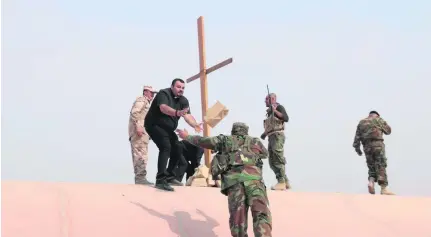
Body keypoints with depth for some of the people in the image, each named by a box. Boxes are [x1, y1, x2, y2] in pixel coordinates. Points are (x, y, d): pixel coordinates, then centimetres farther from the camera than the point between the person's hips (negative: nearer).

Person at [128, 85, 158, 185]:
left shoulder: (146, 102, 31)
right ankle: (140, 177, -21)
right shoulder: (141, 100, 0)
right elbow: (134, 112, -16)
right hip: (139, 130, -11)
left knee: (139, 155, 8)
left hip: (141, 131, 11)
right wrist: (138, 126, -25)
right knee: (141, 155, -16)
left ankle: (139, 177, 9)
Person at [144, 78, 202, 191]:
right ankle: (160, 180, -35)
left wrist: (195, 125, -36)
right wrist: (177, 113, -58)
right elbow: (163, 108, -39)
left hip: (167, 128, 9)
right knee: (165, 147, -27)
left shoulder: (183, 100, 1)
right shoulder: (164, 93, -19)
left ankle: (169, 176, 30)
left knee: (177, 149, 12)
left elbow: (188, 115, -14)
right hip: (155, 125, -9)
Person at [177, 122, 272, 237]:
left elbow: (201, 141, 44)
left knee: (238, 220, 1)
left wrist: (187, 136, 62)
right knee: (261, 215, -14)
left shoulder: (224, 140, 31)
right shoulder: (255, 141, 33)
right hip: (253, 177, 0)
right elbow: (265, 154, 55)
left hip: (233, 179, 1)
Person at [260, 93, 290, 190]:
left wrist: (275, 111, -18)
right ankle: (285, 182, 12)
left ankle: (281, 182, -16)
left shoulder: (278, 107, 0)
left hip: (277, 135, -9)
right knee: (272, 162, 8)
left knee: (278, 160, -15)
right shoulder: (269, 111, 24)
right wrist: (264, 134, 11)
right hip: (271, 137, 9)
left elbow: (286, 118, -15)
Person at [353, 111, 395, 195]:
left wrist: (357, 148, 8)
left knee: (372, 167, 12)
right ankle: (384, 188, -17)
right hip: (377, 144, -4)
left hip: (367, 146, 4)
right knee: (381, 166, -8)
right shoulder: (379, 119, 12)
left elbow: (357, 137, 10)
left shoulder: (361, 122, 21)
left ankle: (371, 182, -14)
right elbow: (388, 131, 22)